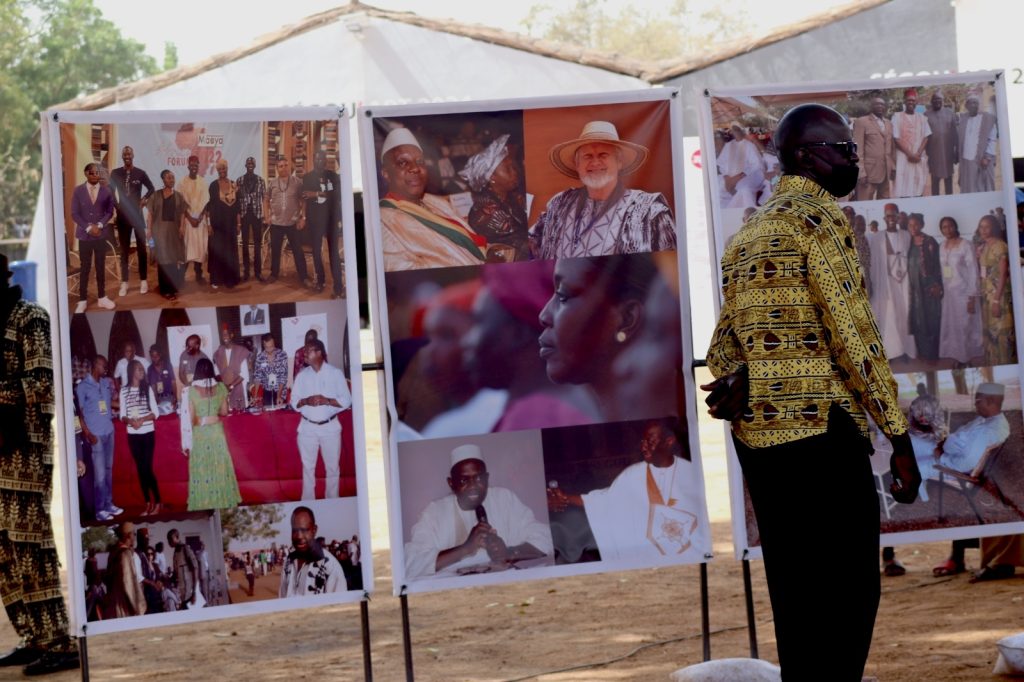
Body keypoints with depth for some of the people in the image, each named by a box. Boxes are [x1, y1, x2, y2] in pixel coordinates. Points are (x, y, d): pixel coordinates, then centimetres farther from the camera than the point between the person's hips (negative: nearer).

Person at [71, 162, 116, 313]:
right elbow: (74, 214, -4)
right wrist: (88, 228, -14)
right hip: (84, 235, -1)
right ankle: (82, 300, 8)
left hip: (101, 234, 1)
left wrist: (99, 225, -12)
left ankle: (101, 298, 19)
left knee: (101, 267, 8)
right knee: (85, 268, 2)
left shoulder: (106, 191, 0)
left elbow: (109, 211, 4)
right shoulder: (78, 191, -3)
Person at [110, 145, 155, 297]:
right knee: (124, 249, 4)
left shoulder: (140, 173, -1)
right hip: (122, 216, 1)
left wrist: (144, 199, -5)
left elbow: (151, 188, 9)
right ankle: (124, 283, 7)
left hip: (137, 214, -1)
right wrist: (115, 205, -5)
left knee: (141, 248, 4)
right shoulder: (115, 173, 0)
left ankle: (143, 281, 11)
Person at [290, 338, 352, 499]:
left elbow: (346, 401, -5)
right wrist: (306, 401, -16)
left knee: (332, 467, 5)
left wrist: (326, 400, -19)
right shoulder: (302, 375, 5)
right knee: (308, 468, 5)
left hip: (330, 427, -2)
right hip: (307, 427, 2)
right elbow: (294, 403, 4)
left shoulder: (335, 373, -2)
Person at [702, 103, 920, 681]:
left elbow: (727, 335, 15)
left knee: (795, 591, 11)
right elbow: (853, 332, -15)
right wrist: (899, 436, -12)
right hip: (821, 432, -8)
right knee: (851, 590, -6)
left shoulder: (750, 234, 19)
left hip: (755, 433, 9)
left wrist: (735, 381, -6)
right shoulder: (821, 217, -9)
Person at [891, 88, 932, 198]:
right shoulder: (897, 116, -1)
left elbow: (926, 137, 7)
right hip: (903, 157, -3)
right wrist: (909, 154, -11)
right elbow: (896, 138, -5)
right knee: (903, 191, -8)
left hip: (919, 159, 3)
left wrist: (918, 154, -9)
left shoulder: (921, 117, 11)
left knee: (919, 189, 2)